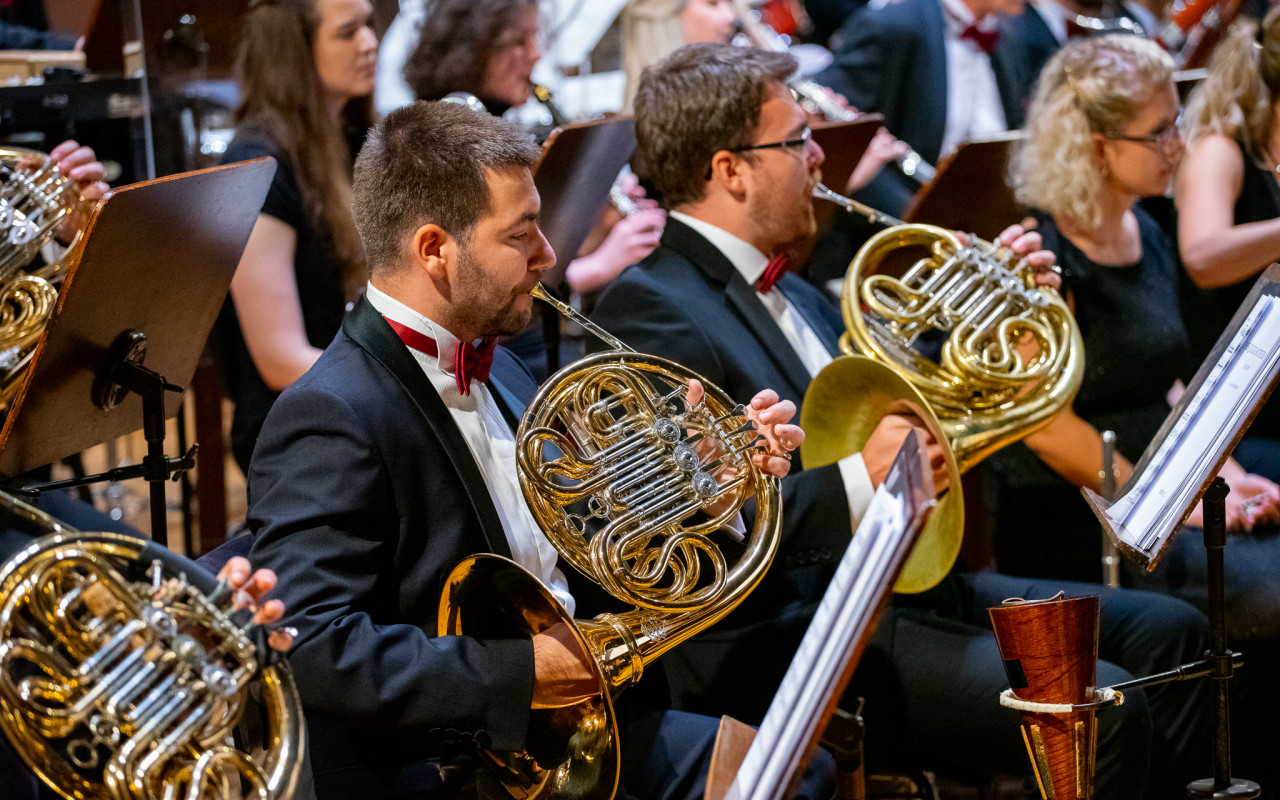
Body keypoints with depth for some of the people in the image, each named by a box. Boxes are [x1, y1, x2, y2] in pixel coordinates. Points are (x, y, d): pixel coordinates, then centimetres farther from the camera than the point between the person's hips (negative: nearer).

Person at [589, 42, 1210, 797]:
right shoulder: (650, 310, -13)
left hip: (909, 581, 10)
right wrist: (853, 484, -29)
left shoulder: (792, 298, 18)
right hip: (790, 638, -10)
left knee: (1169, 633, 6)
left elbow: (904, 426, 24)